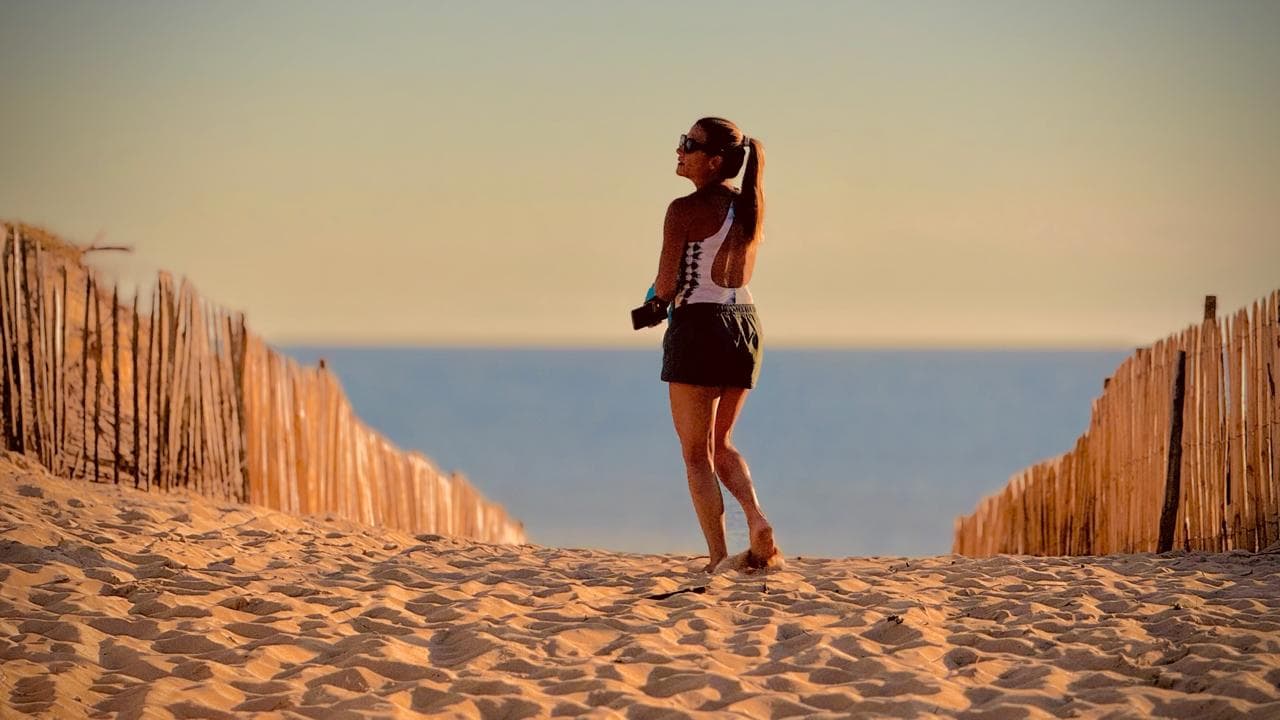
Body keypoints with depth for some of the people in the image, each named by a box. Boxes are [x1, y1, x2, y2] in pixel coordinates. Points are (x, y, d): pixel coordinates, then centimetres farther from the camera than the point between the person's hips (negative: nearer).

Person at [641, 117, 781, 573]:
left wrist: (658, 298, 10)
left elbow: (665, 286, -13)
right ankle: (757, 519, -2)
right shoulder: (751, 206, 6)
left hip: (699, 326, -6)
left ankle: (719, 557, 0)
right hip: (745, 322, 6)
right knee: (721, 443, 20)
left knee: (696, 453, 4)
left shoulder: (685, 211, -14)